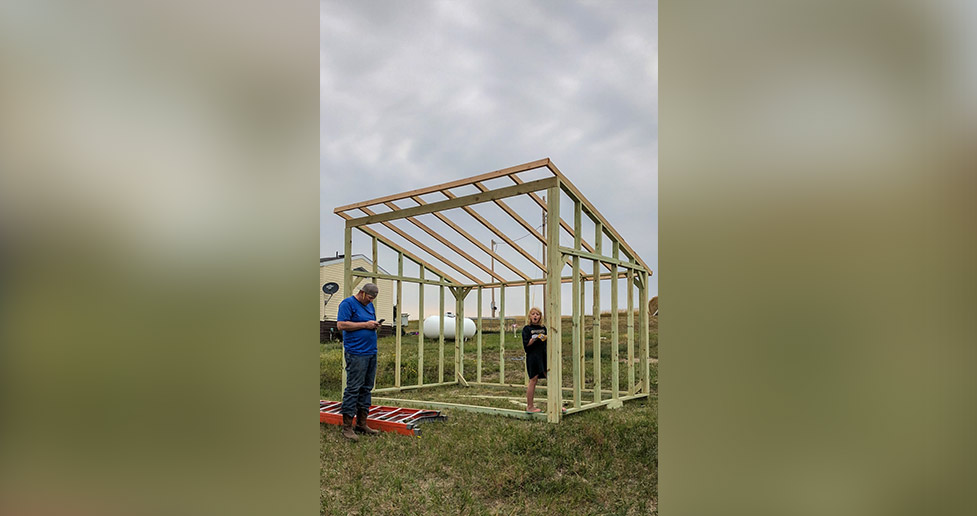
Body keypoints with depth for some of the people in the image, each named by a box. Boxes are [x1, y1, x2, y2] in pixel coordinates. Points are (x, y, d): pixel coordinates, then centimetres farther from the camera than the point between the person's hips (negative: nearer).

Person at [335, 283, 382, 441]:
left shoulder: (370, 305, 19)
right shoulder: (348, 303, -5)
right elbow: (341, 324, -14)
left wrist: (375, 325, 4)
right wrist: (365, 324, -15)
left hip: (371, 353, 8)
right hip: (356, 353, -8)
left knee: (366, 388, 11)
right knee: (353, 388, -8)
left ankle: (362, 424, 19)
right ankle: (347, 427, -1)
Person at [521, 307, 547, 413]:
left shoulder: (543, 328, 13)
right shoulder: (527, 329, -1)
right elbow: (526, 344, -8)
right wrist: (534, 338, -21)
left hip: (543, 356, 5)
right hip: (532, 357, -5)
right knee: (533, 380, -2)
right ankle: (529, 406, 8)